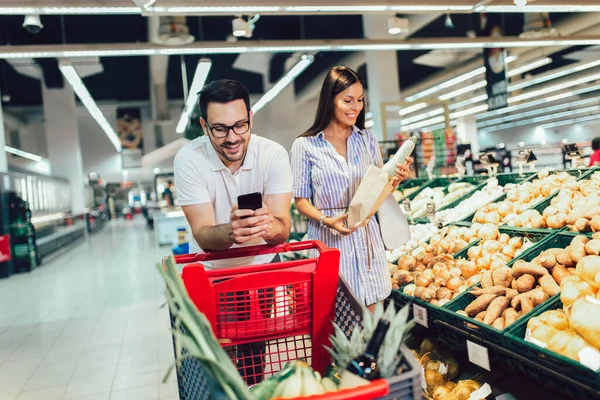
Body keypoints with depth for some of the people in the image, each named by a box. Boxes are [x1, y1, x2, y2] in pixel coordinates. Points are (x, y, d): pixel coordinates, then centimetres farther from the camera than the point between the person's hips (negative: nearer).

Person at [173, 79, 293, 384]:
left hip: (261, 264, 1)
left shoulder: (273, 155, -23)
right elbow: (203, 235, -30)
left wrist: (270, 226, -53)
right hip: (211, 268, -1)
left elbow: (283, 228, -29)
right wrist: (229, 232, -53)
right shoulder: (189, 159, -25)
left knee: (255, 343, 16)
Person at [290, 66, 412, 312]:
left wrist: (395, 180, -8)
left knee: (371, 318, 11)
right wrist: (327, 220, -19)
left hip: (366, 236, 3)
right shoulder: (305, 145, -5)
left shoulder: (367, 138, 7)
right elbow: (301, 199, -3)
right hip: (328, 239, -3)